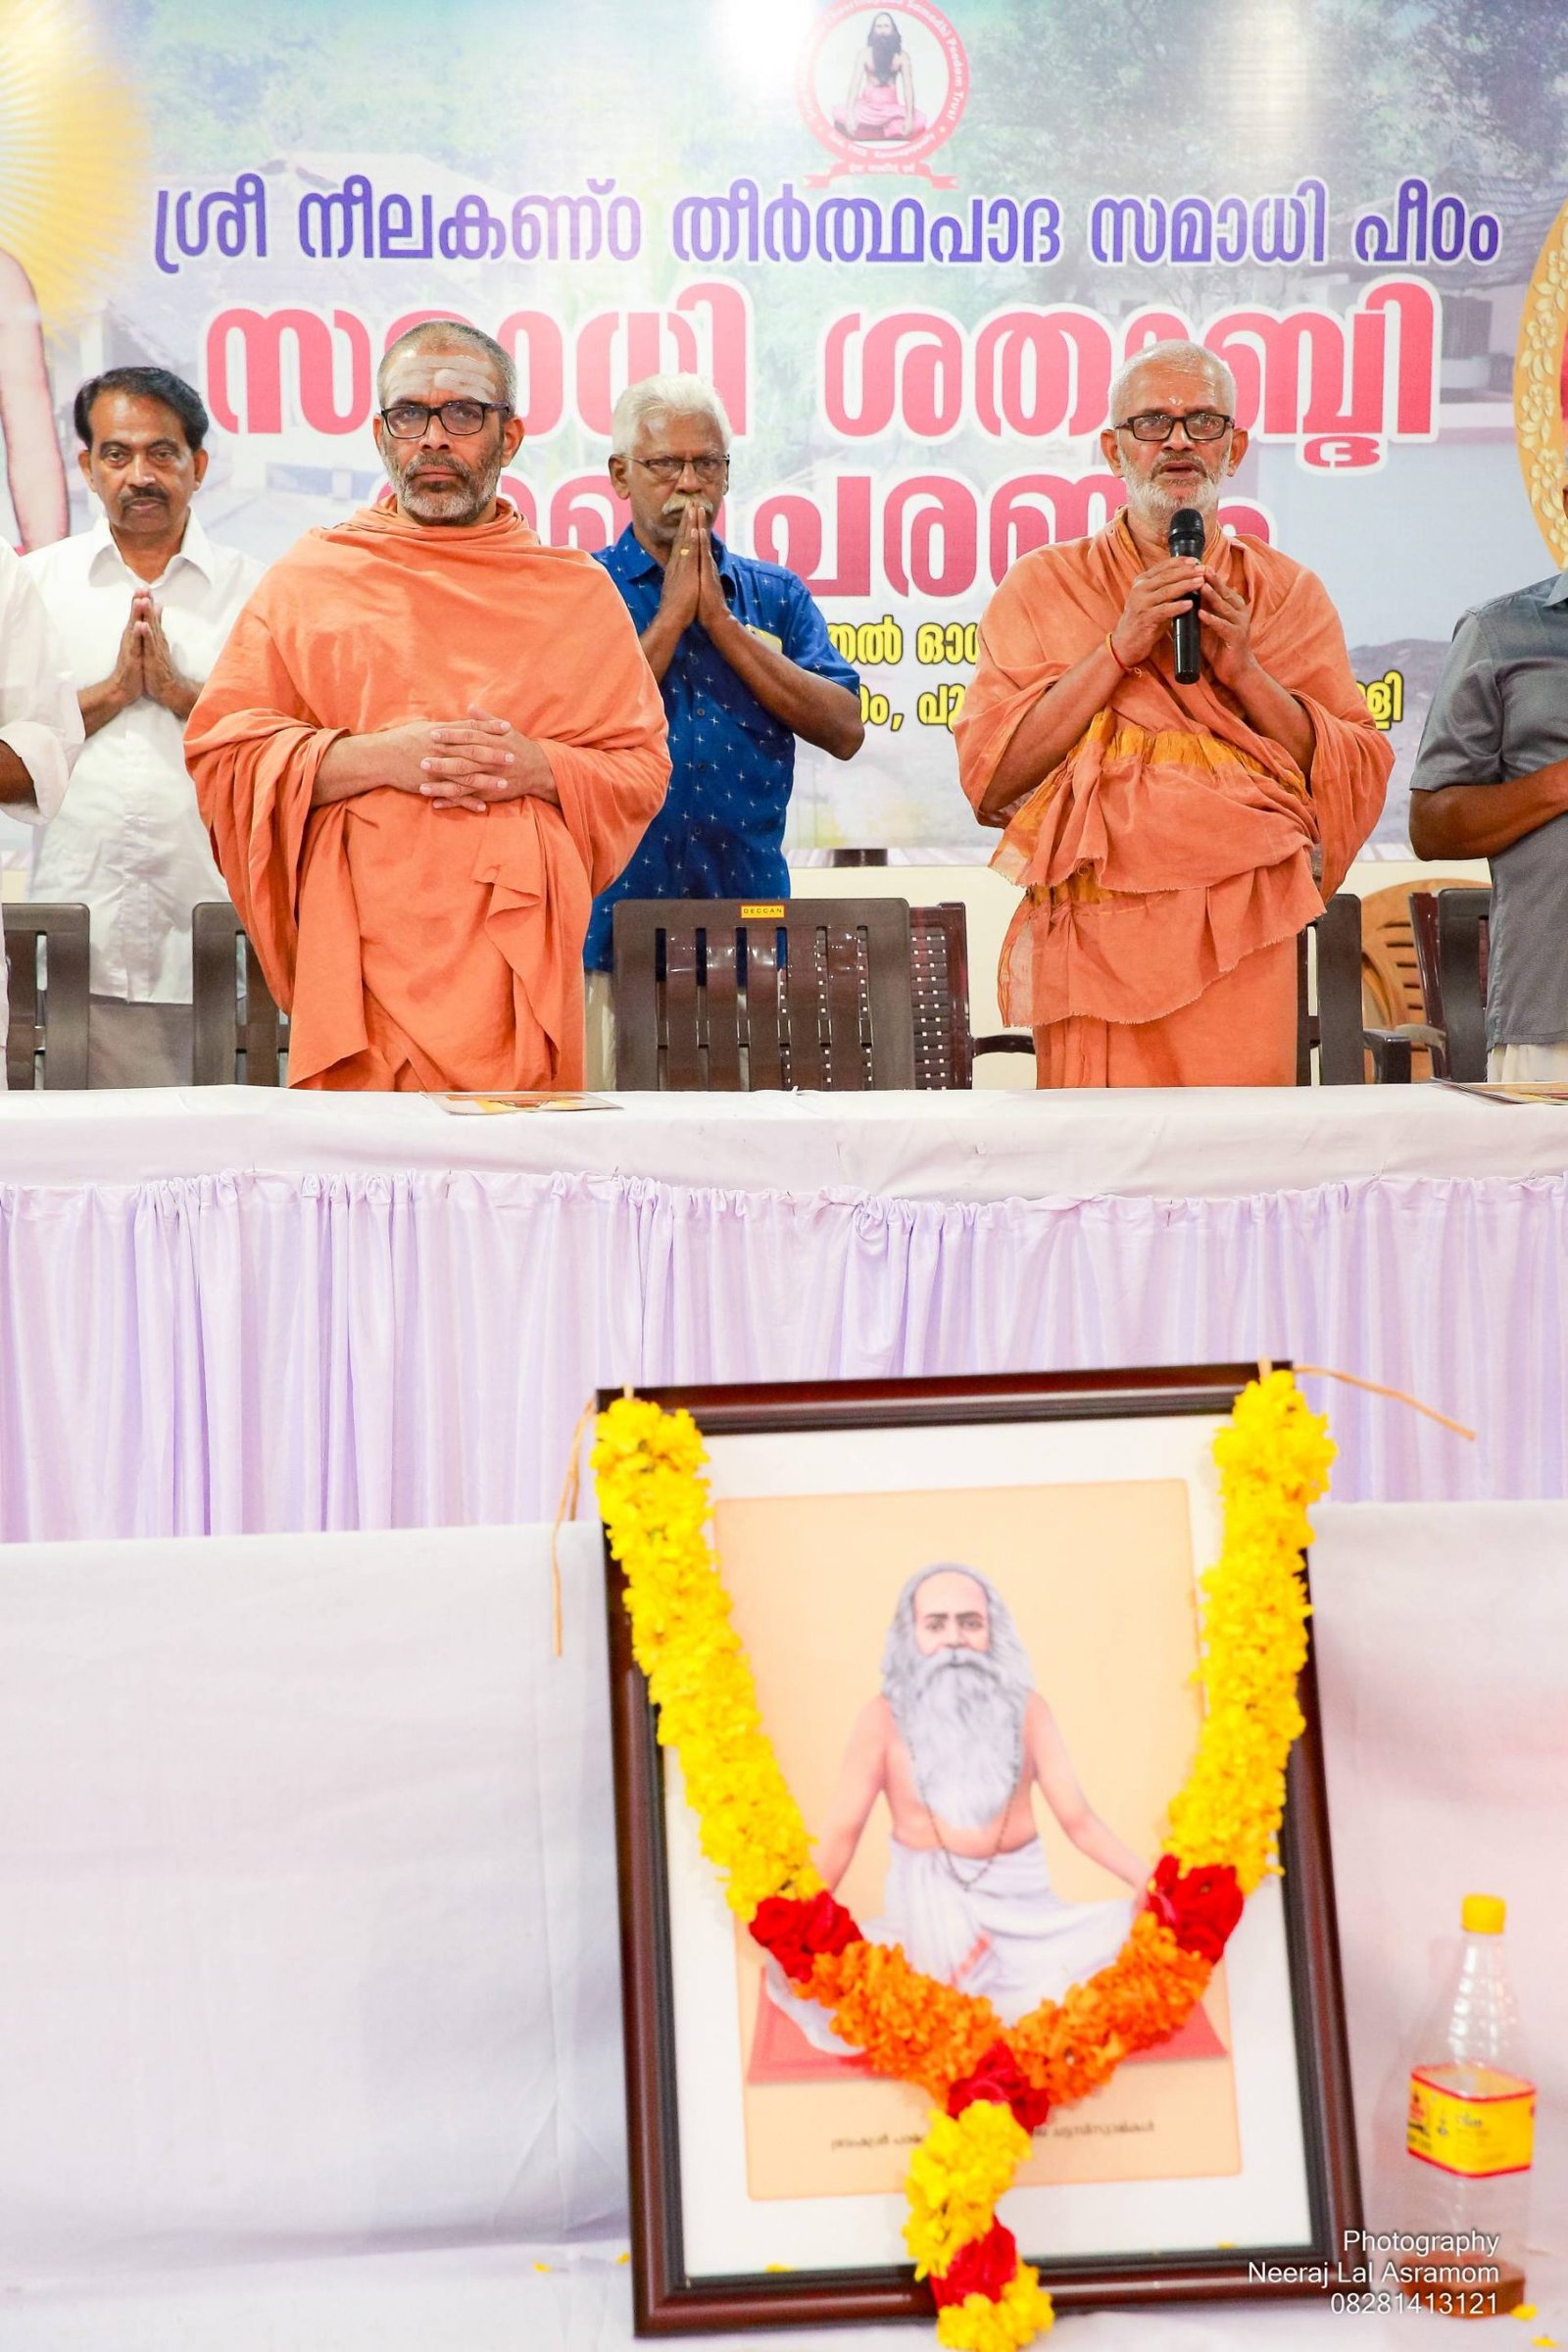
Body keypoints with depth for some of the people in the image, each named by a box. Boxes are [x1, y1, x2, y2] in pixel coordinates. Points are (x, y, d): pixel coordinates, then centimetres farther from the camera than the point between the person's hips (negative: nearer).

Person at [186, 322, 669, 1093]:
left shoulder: (576, 590, 15)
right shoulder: (310, 577, 12)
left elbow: (644, 766, 12)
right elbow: (217, 754, 6)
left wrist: (540, 767, -8)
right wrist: (375, 757, -9)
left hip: (516, 964, 1)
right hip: (362, 959, 0)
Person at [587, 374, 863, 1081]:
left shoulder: (775, 595, 12)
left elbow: (844, 730, -1)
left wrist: (720, 620, -5)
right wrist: (672, 614, -8)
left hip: (751, 924, 3)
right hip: (618, 930, -2)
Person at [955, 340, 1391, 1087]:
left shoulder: (1287, 593, 12)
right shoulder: (1042, 588, 8)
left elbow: (1360, 780, 5)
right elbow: (990, 779, -4)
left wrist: (1246, 671, -7)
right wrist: (1120, 648, -9)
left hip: (1241, 953, 1)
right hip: (1093, 945, -1)